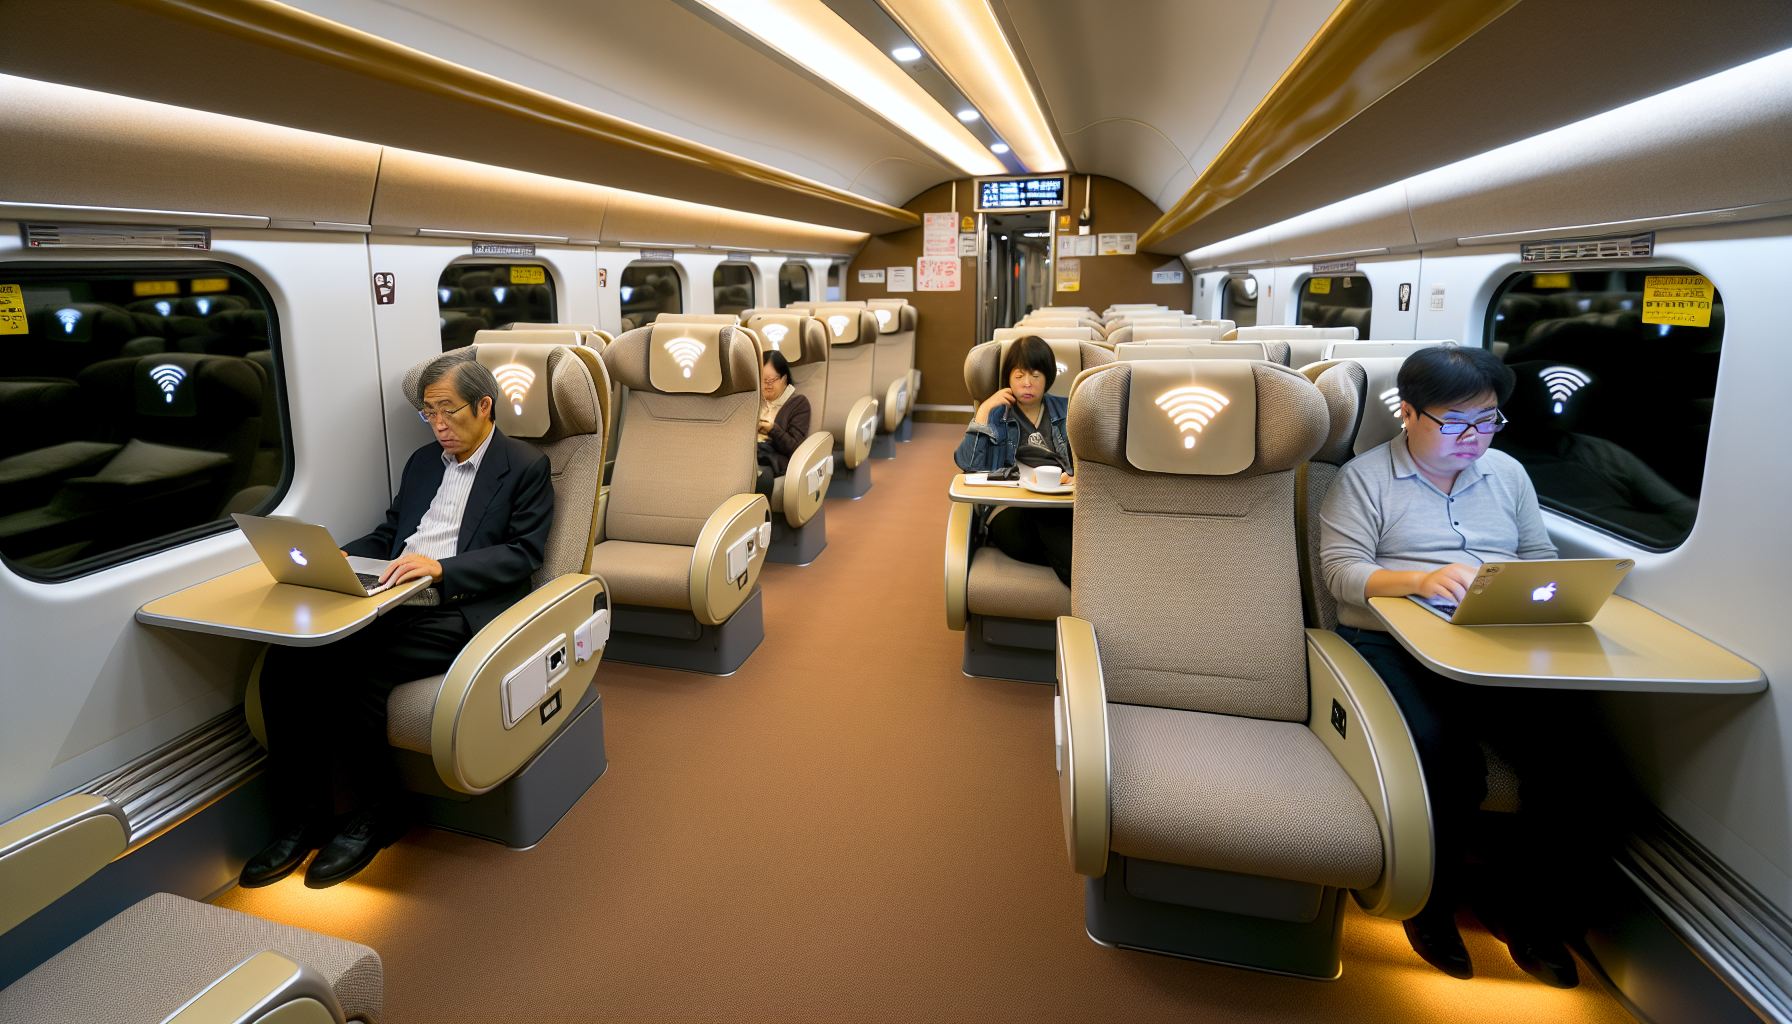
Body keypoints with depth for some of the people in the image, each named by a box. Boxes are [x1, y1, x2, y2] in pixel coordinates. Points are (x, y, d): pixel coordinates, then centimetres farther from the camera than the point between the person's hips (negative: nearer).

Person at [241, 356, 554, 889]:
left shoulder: (525, 468, 1)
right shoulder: (423, 461, 23)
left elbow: (522, 554, -9)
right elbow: (387, 534, 26)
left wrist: (439, 567, -21)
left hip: (453, 615, -7)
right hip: (390, 604, 7)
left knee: (355, 678, -27)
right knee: (285, 662, -15)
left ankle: (377, 813, -1)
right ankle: (301, 819, 0)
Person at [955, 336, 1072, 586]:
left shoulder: (1066, 411, 24)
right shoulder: (996, 415, 20)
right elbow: (969, 465, 3)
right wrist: (984, 410, 3)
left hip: (1063, 509, 1)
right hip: (1010, 513, -1)